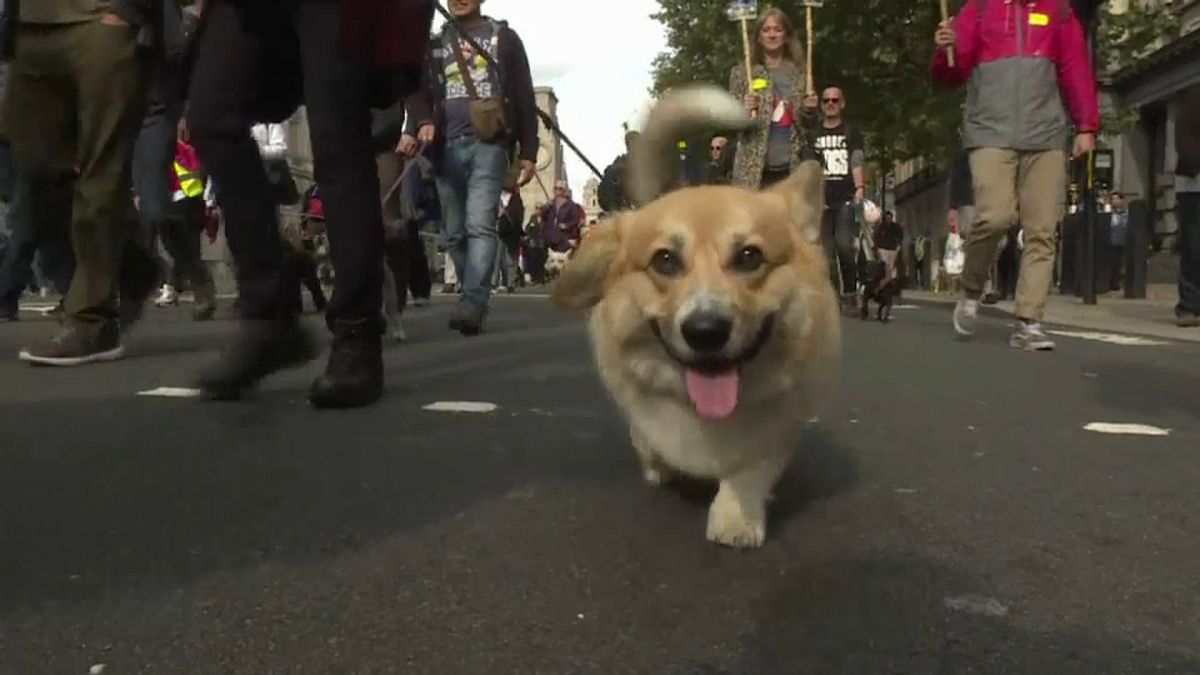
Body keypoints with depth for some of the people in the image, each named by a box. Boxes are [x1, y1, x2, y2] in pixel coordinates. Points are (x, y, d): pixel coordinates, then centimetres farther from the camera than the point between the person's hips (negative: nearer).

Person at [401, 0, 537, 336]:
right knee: (454, 233, 2)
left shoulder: (504, 37, 14)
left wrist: (528, 152, 1)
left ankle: (472, 303, -24)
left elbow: (524, 96, 9)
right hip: (447, 147, 4)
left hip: (488, 144, -3)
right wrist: (423, 123, -13)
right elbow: (418, 90, 10)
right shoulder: (434, 44, 20)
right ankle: (476, 300, 11)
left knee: (480, 225, -17)